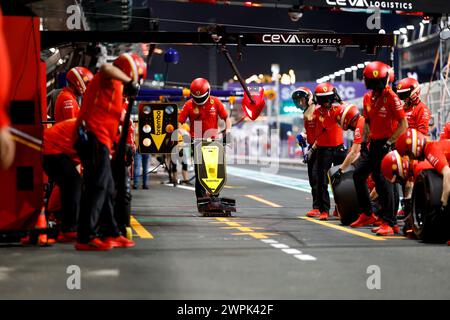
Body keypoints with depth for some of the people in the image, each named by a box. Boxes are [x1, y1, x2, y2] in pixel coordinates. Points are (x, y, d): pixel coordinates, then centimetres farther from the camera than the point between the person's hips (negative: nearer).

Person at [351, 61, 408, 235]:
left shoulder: (391, 97, -15)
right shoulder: (368, 97, 8)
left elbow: (403, 124, -15)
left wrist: (389, 142, -17)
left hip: (387, 144, -8)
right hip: (374, 144, 8)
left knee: (382, 179, -14)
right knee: (358, 174, 11)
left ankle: (389, 223, -9)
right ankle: (367, 214, 24)